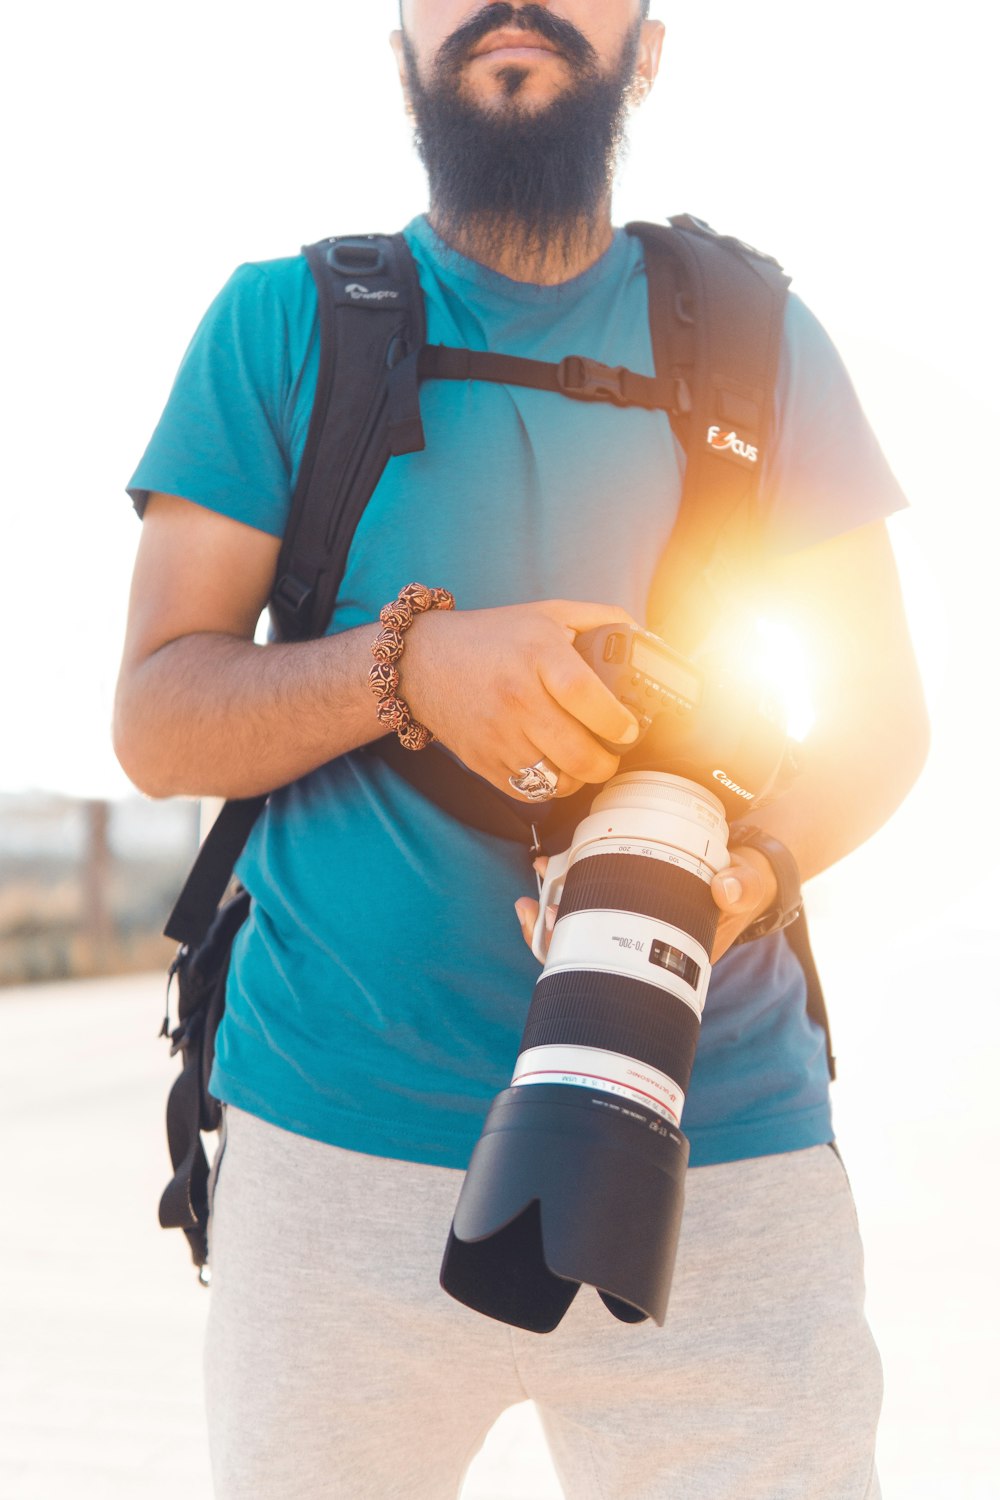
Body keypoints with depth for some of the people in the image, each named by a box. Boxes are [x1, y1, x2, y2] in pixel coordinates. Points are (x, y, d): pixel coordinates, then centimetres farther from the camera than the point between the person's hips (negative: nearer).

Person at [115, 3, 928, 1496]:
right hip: (337, 1149, 0)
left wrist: (752, 865, -14)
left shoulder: (757, 339, 7)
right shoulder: (283, 322, 3)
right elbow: (155, 723, -1)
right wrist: (410, 660, -21)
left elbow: (879, 711, 8)